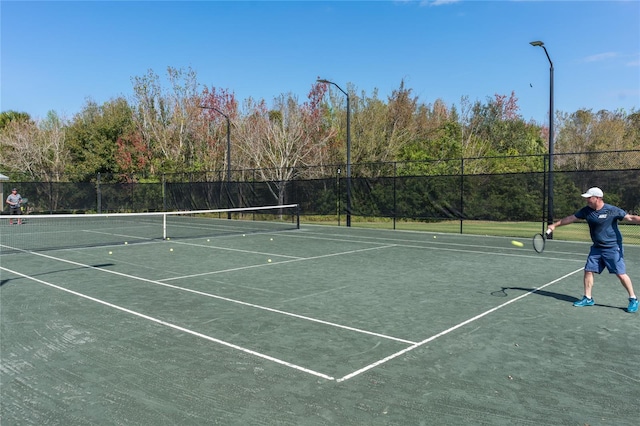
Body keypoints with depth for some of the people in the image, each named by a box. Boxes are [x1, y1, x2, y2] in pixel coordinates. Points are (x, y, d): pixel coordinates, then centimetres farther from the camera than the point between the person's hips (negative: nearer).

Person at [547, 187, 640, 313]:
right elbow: (570, 218, 9)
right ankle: (588, 299, 15)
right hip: (596, 248, 6)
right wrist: (555, 225, 10)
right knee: (588, 270, 3)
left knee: (621, 274, -5)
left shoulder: (612, 210, -14)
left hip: (613, 247, -5)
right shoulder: (586, 210, 1)